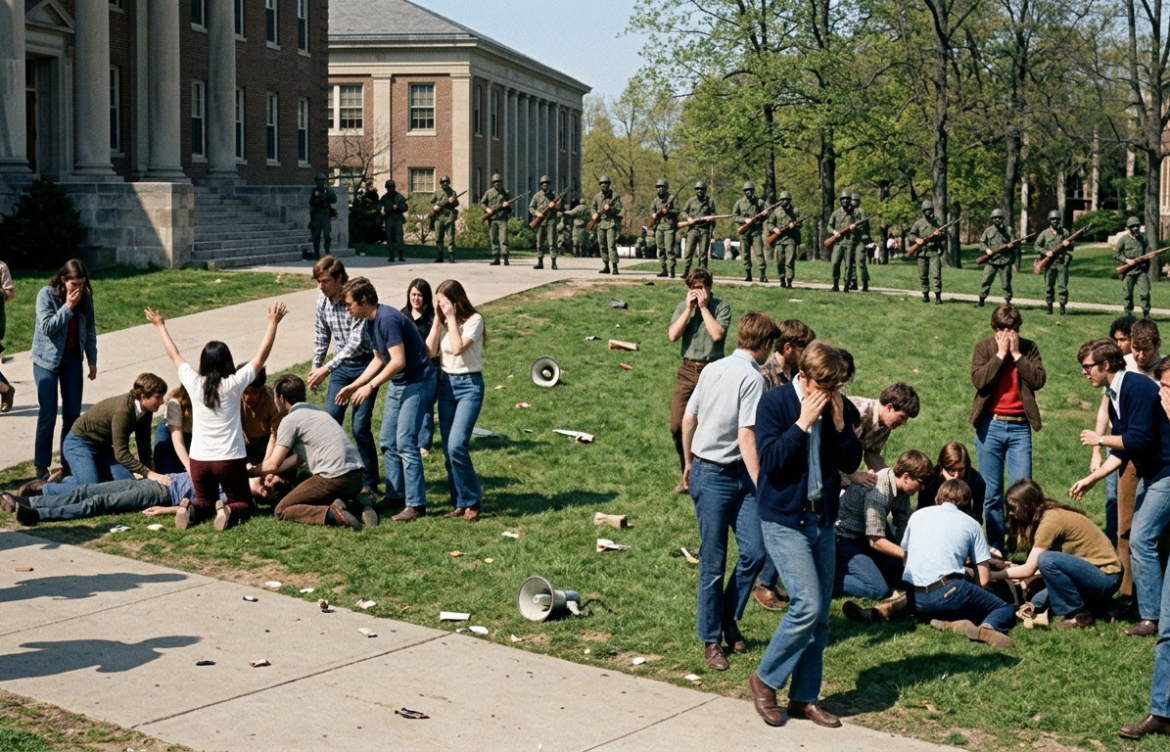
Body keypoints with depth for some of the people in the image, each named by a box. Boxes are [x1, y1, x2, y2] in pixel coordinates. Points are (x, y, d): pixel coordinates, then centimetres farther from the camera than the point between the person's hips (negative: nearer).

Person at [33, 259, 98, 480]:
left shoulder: (85, 297, -2)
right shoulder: (46, 294, -13)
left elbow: (90, 329, 7)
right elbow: (48, 327, -20)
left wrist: (92, 360, 7)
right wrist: (68, 306, -26)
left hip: (73, 357, 4)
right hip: (47, 359, -4)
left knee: (73, 413, 5)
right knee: (48, 414, -5)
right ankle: (41, 465, 3)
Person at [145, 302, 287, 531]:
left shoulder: (194, 383, -3)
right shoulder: (234, 384, -10)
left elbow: (174, 355, 12)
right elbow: (261, 356, -5)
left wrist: (161, 326, 25)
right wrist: (273, 323, 1)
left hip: (199, 459, 3)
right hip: (230, 459, -3)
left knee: (205, 501, 23)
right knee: (243, 504, 14)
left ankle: (191, 509, -12)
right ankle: (228, 510, -22)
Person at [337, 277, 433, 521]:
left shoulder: (387, 319, -22)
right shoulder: (370, 322, 8)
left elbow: (398, 361, -26)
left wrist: (370, 386, -20)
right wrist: (354, 386, 15)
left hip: (415, 382, -10)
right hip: (397, 383, 10)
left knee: (405, 443, -12)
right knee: (387, 441, 12)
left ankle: (416, 504, -8)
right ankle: (395, 494, 21)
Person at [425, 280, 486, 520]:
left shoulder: (474, 320, -10)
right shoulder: (443, 321, 8)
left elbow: (458, 348, -24)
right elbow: (430, 351, -2)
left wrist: (451, 318, -16)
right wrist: (438, 319, -4)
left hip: (469, 385, -7)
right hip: (446, 383, 7)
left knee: (457, 445, -18)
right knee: (448, 451, 4)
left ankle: (472, 500, -4)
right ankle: (460, 502, 13)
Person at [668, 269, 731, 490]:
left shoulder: (721, 307, -3)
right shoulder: (683, 307, 7)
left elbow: (717, 334, -18)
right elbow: (672, 335, -6)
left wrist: (704, 307, -13)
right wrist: (689, 308, -9)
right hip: (687, 370, 3)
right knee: (677, 425, -2)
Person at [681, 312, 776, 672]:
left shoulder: (712, 368, 8)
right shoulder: (752, 378, -14)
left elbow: (688, 419, 15)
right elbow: (746, 436, -19)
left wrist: (688, 463, 28)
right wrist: (762, 487, -17)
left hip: (733, 476, 8)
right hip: (714, 477, -8)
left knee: (755, 551, 3)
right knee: (713, 563, 2)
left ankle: (727, 618, 17)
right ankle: (711, 639, 11)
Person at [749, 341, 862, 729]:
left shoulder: (840, 408, 3)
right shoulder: (774, 403, -11)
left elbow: (851, 462, 2)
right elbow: (770, 460, -19)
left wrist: (840, 424, -11)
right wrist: (803, 423, -21)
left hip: (823, 519, 6)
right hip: (784, 521, -6)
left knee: (819, 617, 8)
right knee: (807, 606, -14)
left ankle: (804, 697, 20)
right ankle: (765, 680, 5)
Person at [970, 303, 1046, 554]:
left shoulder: (1028, 348, 7)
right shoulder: (984, 348, 4)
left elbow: (1038, 380, -7)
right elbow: (979, 380, -11)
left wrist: (1016, 354, -9)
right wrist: (1000, 354, -10)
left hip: (1019, 427, 0)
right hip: (990, 425, 0)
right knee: (992, 493, 3)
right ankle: (995, 549, 11)